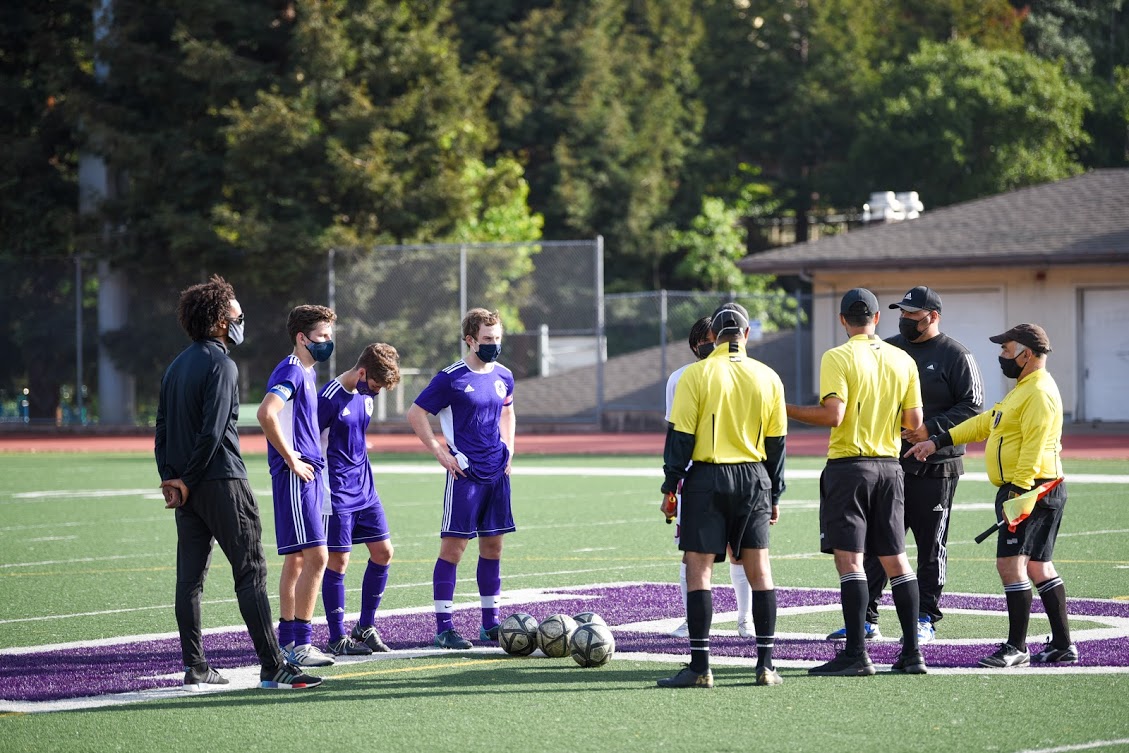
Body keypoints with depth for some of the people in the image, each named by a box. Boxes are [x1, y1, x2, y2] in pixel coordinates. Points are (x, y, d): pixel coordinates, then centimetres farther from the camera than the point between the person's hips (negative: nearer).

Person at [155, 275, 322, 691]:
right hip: (221, 481, -8)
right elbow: (213, 430, -18)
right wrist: (186, 480, -10)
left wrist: (170, 478, 7)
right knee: (251, 571, -7)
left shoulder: (177, 367, 15)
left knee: (190, 577, 8)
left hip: (185, 487, 8)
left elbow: (163, 429, 14)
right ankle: (273, 667, -10)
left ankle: (195, 668, 9)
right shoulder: (220, 365, -11)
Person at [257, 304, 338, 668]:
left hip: (308, 475, 10)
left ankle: (286, 640, 17)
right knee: (316, 556, -14)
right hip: (294, 477, -10)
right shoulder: (290, 371, -13)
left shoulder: (305, 373, 18)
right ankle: (301, 644, -13)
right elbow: (266, 413, -28)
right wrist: (291, 460, -21)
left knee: (297, 560, 12)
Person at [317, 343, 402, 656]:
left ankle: (364, 628, 19)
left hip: (365, 489, 8)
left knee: (383, 552, 7)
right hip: (337, 493, -8)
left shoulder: (365, 395, 8)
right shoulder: (331, 397, -17)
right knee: (338, 560, -4)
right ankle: (337, 638, 3)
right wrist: (320, 486, -15)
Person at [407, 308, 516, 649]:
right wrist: (440, 452, -11)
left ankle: (490, 624, 17)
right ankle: (443, 627, -4)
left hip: (497, 473, 6)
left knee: (493, 545, 9)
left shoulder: (503, 376, 9)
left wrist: (508, 447, 14)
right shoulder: (451, 378, -10)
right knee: (453, 546, -6)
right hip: (465, 474, -6)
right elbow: (415, 414, -7)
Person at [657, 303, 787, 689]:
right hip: (753, 479, 3)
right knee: (759, 569, 8)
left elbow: (680, 436, -7)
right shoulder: (767, 378, 5)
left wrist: (670, 485, 0)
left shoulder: (695, 375, -5)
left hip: (707, 479, -3)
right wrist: (774, 494, 17)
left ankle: (700, 666, -7)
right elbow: (776, 441, 10)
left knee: (698, 569, -2)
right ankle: (766, 664, 7)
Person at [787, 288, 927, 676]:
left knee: (849, 558, -5)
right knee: (896, 560, 10)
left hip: (849, 465, -5)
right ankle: (912, 652, 10)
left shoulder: (838, 358, -9)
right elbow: (914, 421, 6)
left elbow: (833, 415, -18)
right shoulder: (903, 360, 6)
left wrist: (787, 410, -6)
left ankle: (856, 654, -10)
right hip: (889, 466, 5)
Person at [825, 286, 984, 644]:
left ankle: (926, 620, 10)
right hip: (889, 463, 5)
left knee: (931, 547, 2)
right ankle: (866, 619, 9)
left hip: (935, 469, -5)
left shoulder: (955, 356, -3)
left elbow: (972, 407, -8)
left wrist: (930, 429, -17)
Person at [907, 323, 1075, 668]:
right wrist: (938, 441, 21)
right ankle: (1063, 646, 16)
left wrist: (1018, 493, -28)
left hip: (1032, 488, -11)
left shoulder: (1039, 393, -16)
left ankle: (1016, 648, -11)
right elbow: (987, 422, 23)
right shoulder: (1024, 390, 19)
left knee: (1010, 562, -12)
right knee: (1038, 566, 13)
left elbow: (1034, 446, -24)